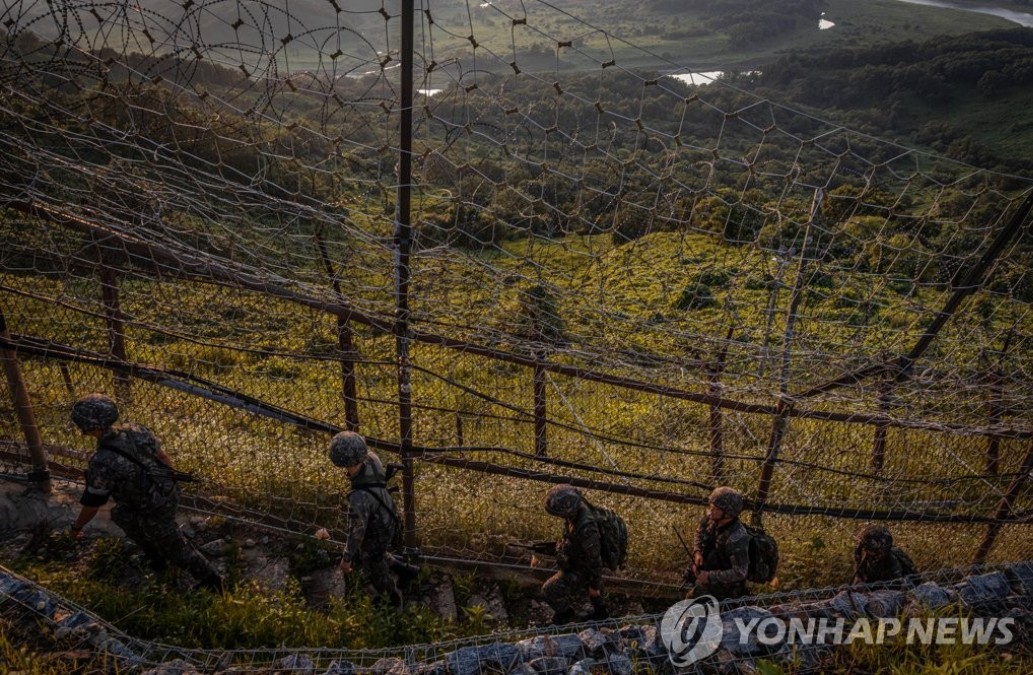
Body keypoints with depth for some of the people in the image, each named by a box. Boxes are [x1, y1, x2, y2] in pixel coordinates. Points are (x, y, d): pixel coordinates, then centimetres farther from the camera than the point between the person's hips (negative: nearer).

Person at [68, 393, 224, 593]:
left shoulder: (102, 463, -29)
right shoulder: (134, 430, -11)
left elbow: (91, 504, -15)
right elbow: (162, 456, 4)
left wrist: (77, 526, 5)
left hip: (156, 509, -7)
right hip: (169, 492, 8)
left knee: (175, 549, 15)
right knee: (120, 514, 30)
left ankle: (212, 580, 32)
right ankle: (156, 556, 45)